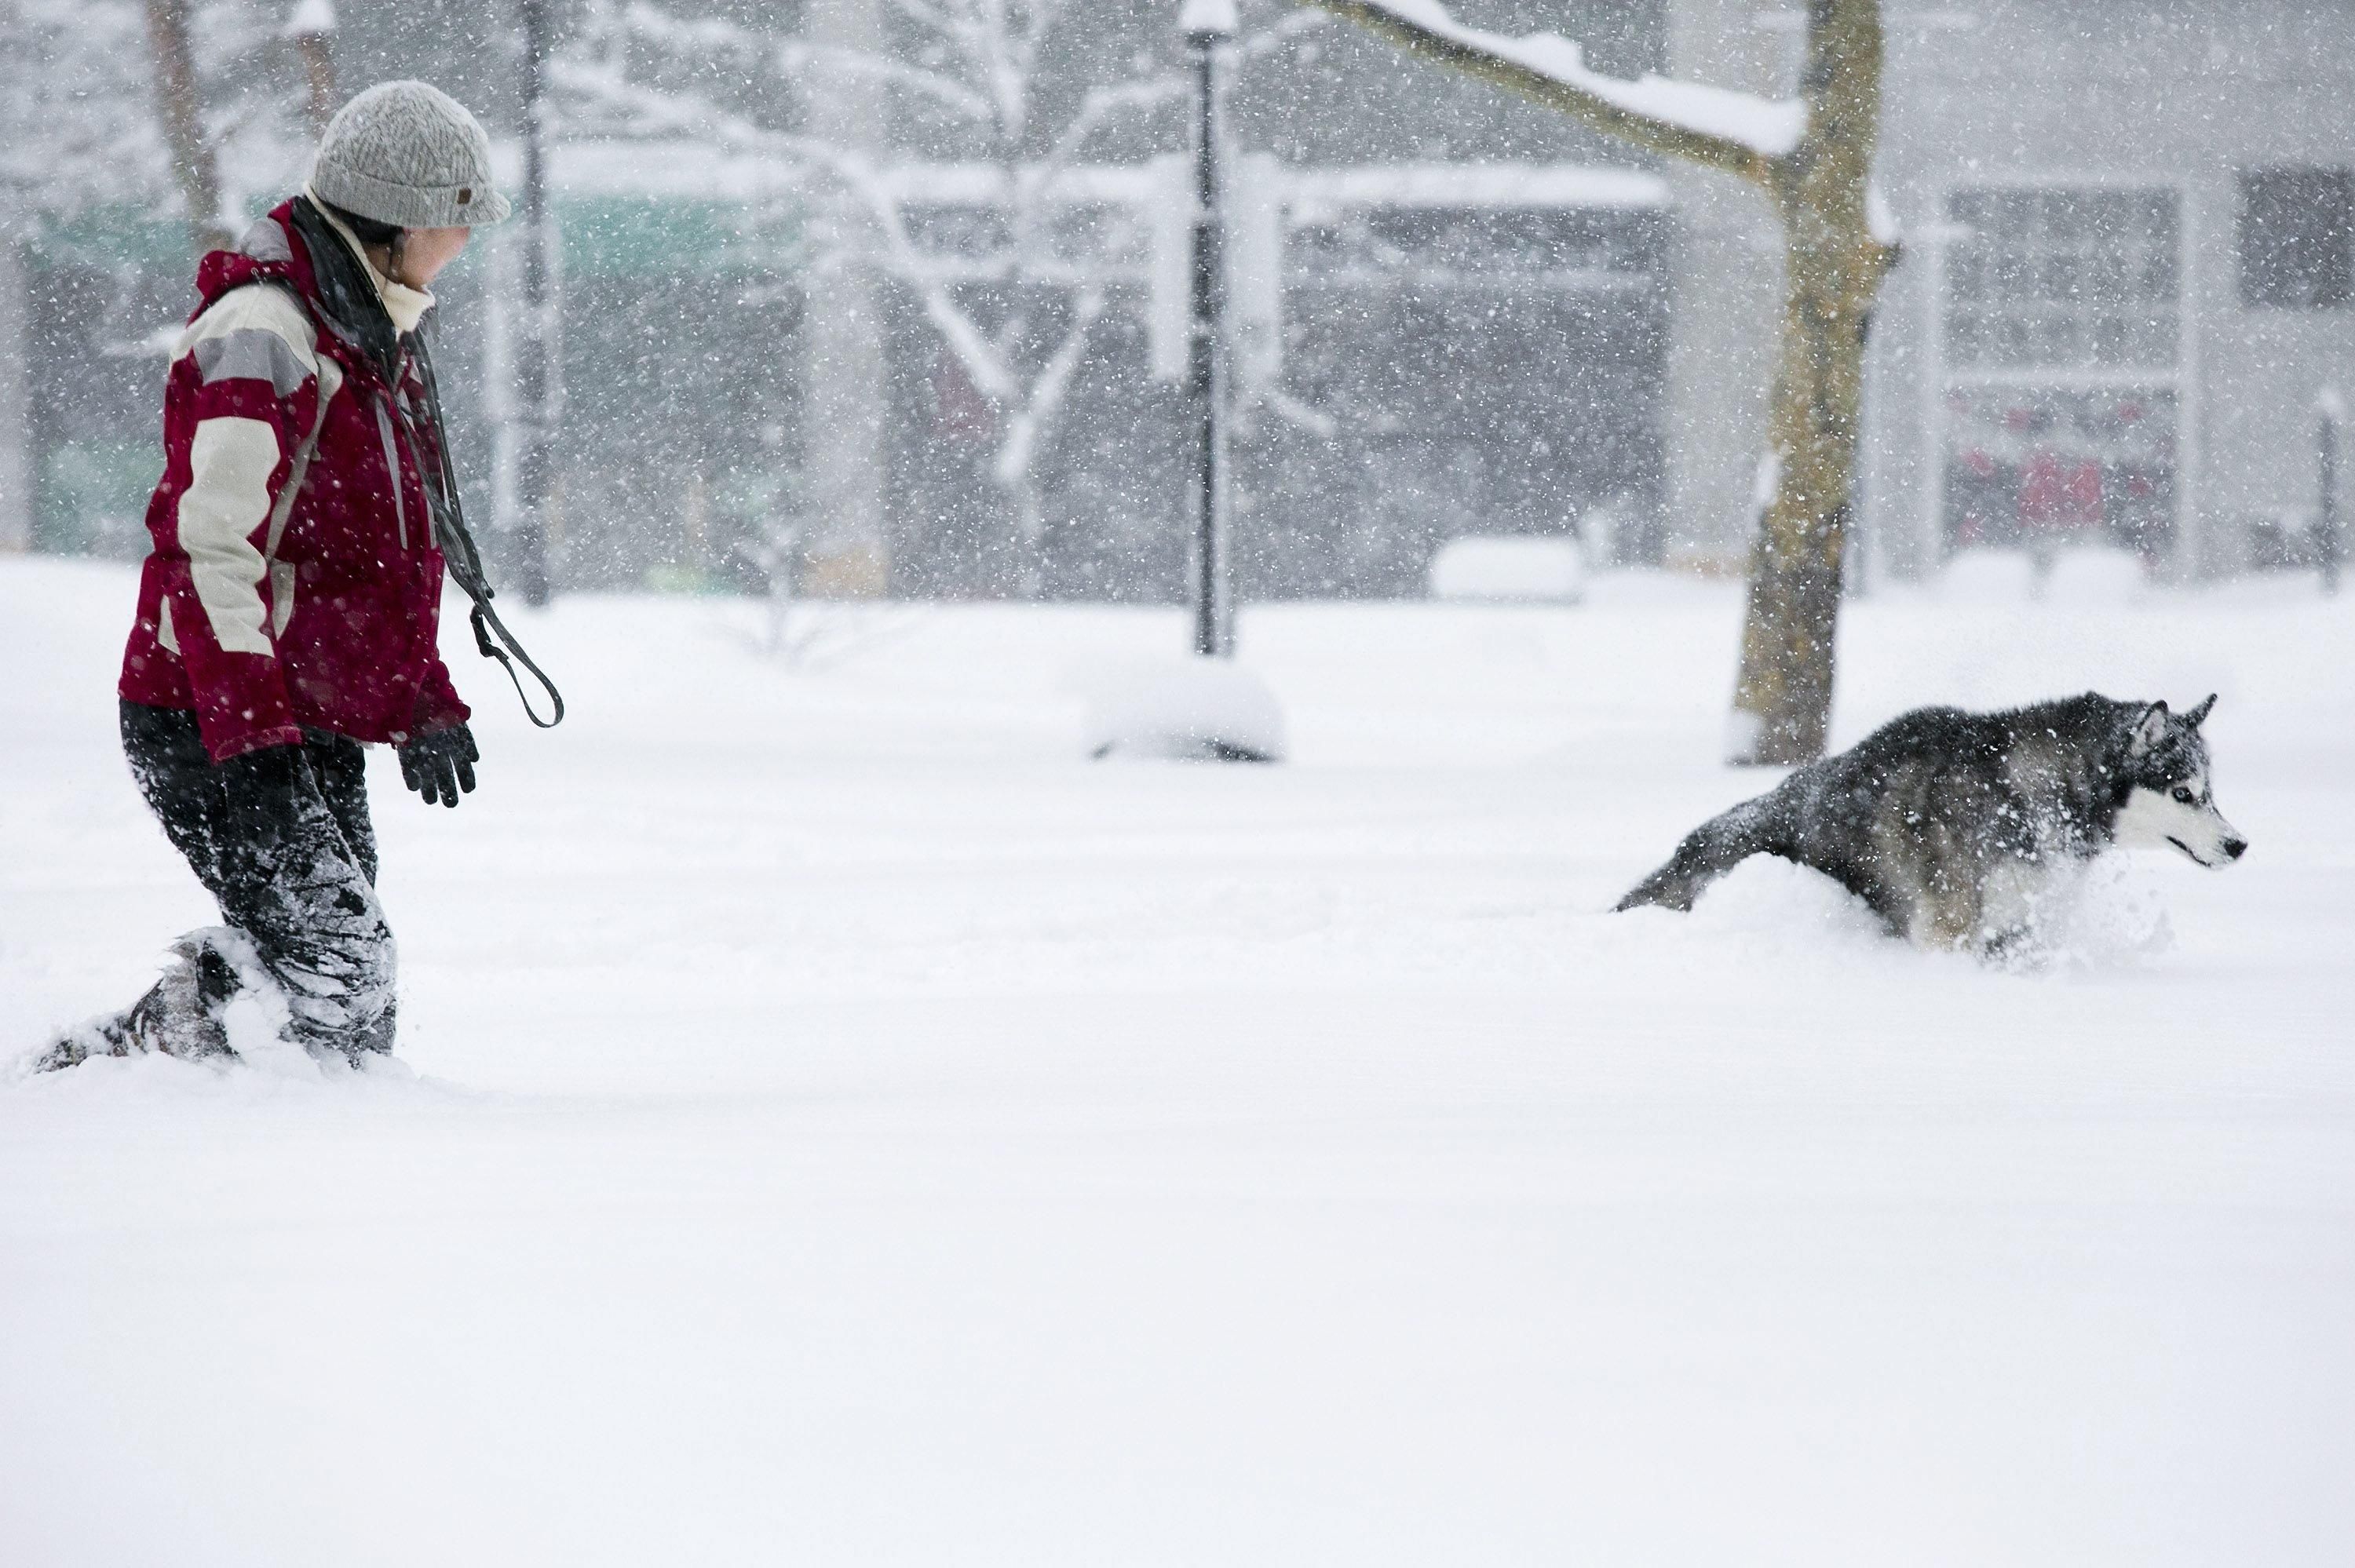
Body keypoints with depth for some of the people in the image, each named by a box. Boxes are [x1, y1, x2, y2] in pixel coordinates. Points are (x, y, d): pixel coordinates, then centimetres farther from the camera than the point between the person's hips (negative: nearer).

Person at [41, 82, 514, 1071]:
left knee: (348, 1008, 3)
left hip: (314, 730, 10)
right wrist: (251, 738, -27)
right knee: (338, 977, -21)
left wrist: (425, 706, 21)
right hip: (209, 728, -10)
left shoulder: (376, 338, 19)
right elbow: (212, 550, -21)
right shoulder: (257, 334, -14)